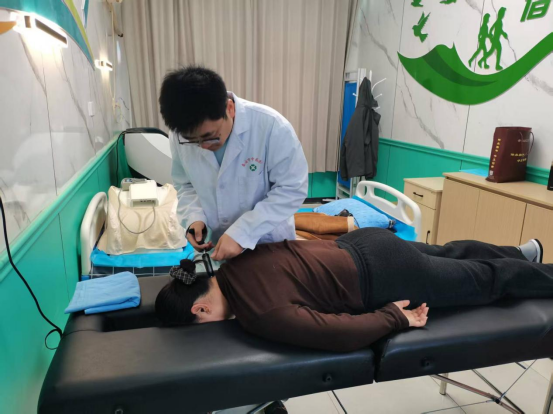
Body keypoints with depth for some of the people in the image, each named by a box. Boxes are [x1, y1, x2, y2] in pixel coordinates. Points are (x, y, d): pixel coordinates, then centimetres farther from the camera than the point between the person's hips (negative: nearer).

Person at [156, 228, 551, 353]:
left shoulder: (259, 314, -28)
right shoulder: (238, 264, -5)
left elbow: (344, 334, -31)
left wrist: (395, 318, -17)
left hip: (382, 279, -7)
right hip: (363, 246, 7)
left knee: (488, 280, 15)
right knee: (449, 254, 31)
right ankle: (521, 253, 54)